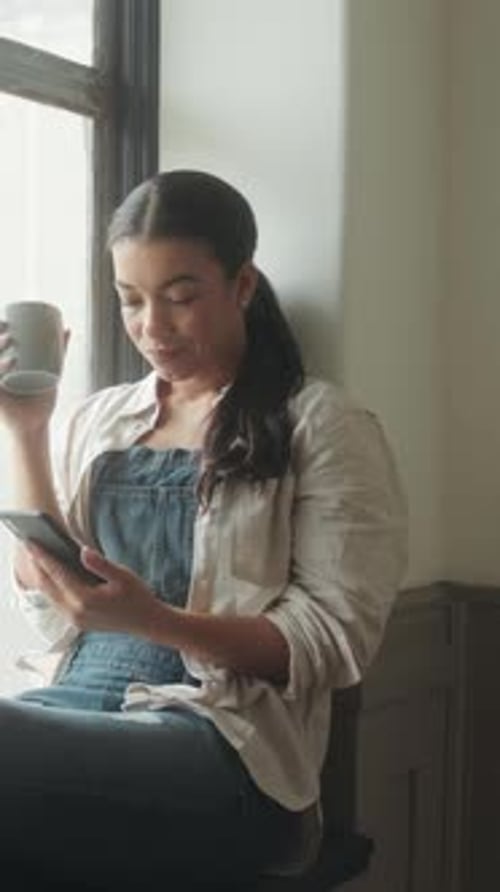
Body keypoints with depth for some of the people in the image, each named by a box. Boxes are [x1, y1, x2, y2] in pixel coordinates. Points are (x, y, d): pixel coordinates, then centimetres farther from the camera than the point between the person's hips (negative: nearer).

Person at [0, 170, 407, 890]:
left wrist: (151, 620, -20)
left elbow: (334, 640, -6)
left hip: (225, 742, -4)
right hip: (75, 706, 5)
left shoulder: (323, 425, 1)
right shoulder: (98, 419, 16)